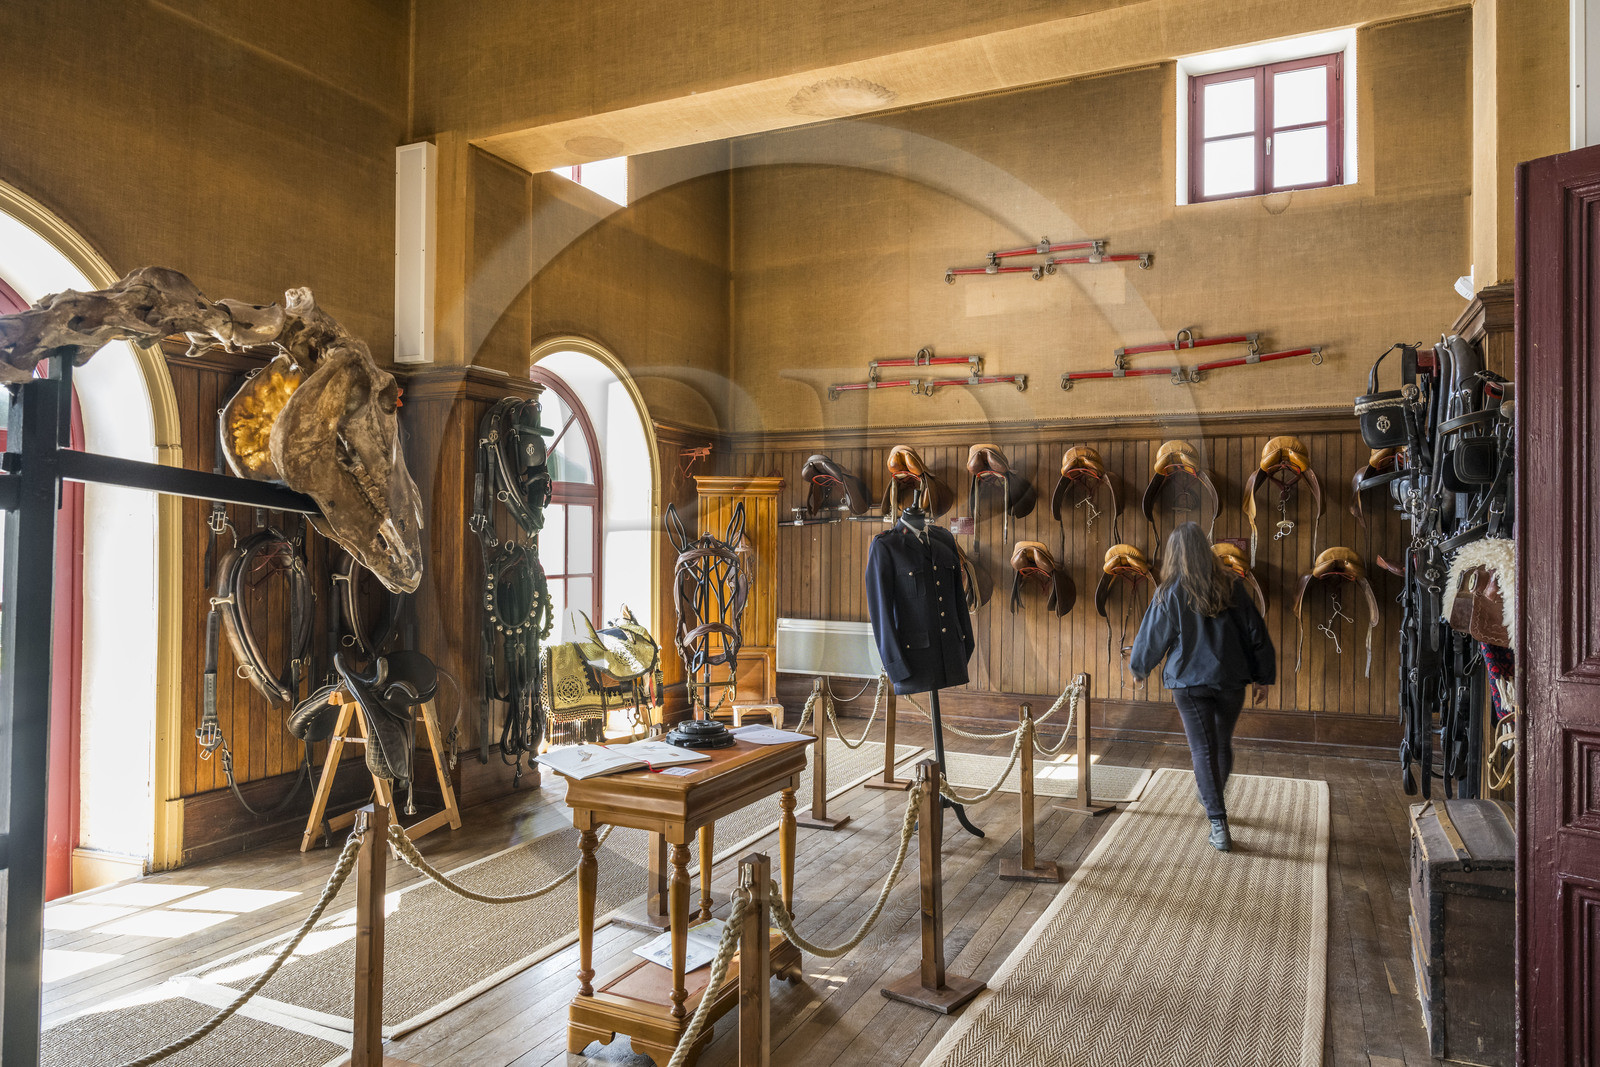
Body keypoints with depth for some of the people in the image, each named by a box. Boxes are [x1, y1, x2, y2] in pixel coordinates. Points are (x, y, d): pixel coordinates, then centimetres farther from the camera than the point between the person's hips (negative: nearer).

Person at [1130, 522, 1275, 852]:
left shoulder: (1169, 593, -9)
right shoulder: (1230, 585, -2)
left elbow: (1152, 639, -1)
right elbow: (1256, 633, 2)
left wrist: (1138, 667, 19)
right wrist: (1264, 677, 11)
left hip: (1189, 681, -3)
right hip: (1231, 679, 3)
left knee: (1203, 749, 1)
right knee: (1223, 744, 20)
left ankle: (1218, 824, -3)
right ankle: (1213, 797, 42)